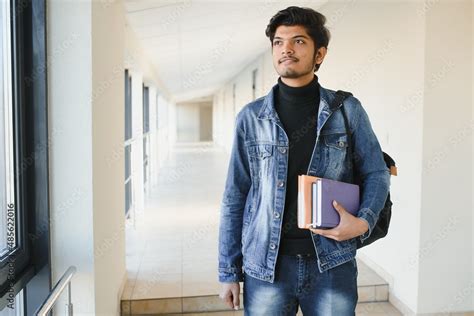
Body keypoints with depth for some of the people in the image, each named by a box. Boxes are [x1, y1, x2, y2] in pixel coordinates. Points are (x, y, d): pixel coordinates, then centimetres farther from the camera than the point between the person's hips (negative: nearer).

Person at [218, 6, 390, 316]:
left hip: (333, 264, 0)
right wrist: (229, 272, 2)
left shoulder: (348, 110, -1)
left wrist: (364, 221, -11)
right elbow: (235, 197, 3)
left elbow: (376, 172, 8)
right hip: (265, 266, 0)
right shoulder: (250, 117, 0)